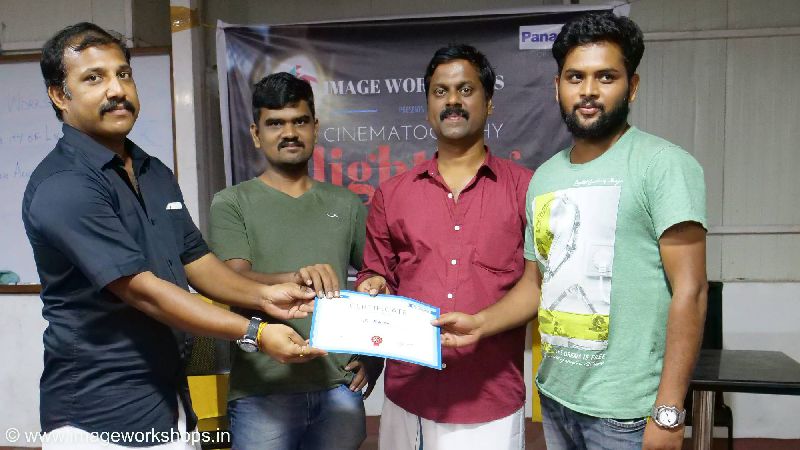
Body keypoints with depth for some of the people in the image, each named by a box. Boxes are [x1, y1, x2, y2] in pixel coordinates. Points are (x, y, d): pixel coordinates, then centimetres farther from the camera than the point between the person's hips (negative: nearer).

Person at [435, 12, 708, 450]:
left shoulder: (663, 164, -11)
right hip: (554, 396, 6)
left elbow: (688, 290, -15)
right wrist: (479, 323, -4)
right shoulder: (544, 177, 6)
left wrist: (668, 412, -17)